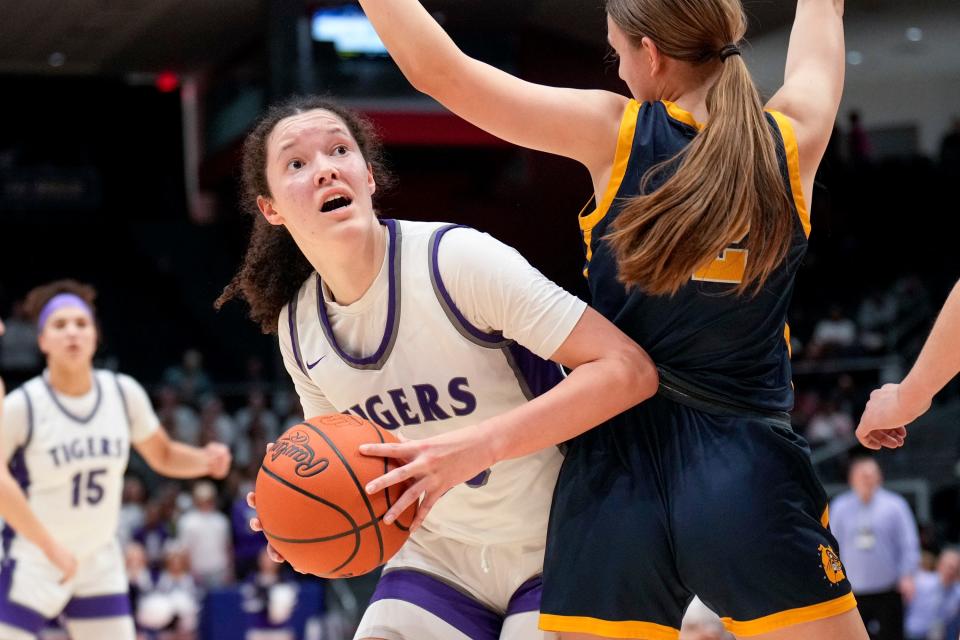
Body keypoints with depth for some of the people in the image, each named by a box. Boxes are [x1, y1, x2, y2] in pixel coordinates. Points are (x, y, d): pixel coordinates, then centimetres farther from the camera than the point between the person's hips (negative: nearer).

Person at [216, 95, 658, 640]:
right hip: (439, 553, 5)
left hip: (556, 550, -5)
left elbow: (629, 370, -28)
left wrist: (471, 446, -37)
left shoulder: (455, 259, -23)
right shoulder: (298, 327, -3)